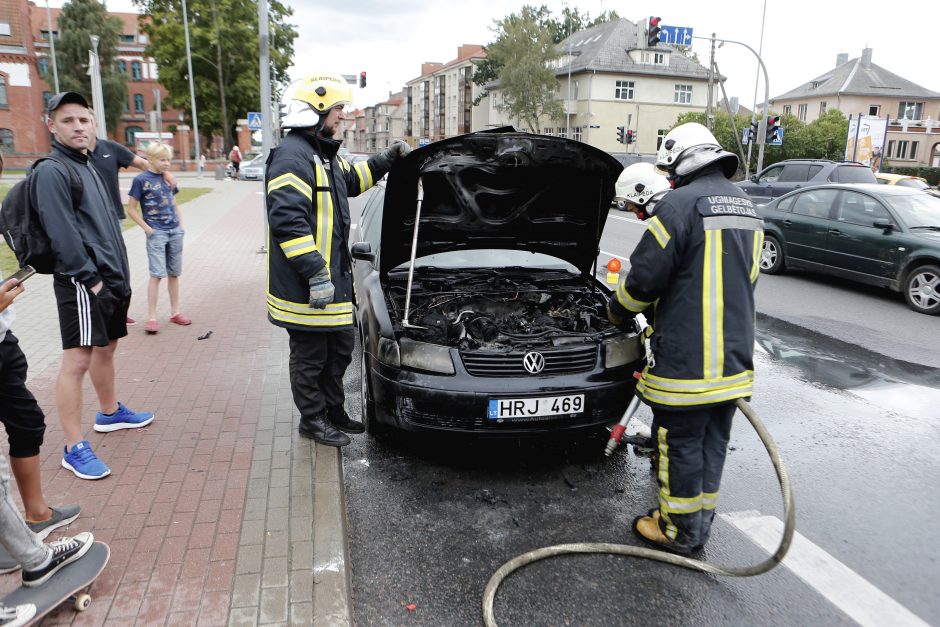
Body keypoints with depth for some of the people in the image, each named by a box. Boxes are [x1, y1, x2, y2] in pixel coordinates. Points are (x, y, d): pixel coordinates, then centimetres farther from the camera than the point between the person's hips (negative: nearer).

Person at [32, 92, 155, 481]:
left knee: (106, 348, 21)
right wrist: (89, 278, -19)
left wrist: (120, 275, 17)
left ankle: (110, 413, 39)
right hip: (81, 283, -9)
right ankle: (74, 449, -1)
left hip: (110, 277, 9)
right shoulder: (51, 171, -10)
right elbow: (62, 233, -18)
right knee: (77, 360, -7)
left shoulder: (88, 167, 18)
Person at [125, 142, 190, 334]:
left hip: (175, 232, 5)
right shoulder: (141, 180, -6)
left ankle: (175, 312, 20)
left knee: (174, 273, 10)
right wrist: (147, 229, -10)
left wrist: (180, 224, 9)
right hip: (156, 233, -5)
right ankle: (152, 318, -4)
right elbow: (131, 208, -5)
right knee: (157, 274, -9)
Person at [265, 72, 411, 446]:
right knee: (310, 356, 5)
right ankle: (313, 420, 22)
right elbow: (288, 221, -26)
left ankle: (334, 411, 35)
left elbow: (351, 181, 35)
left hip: (333, 279, 11)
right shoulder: (292, 156, -18)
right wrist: (315, 274, -28)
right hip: (305, 287, -10)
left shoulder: (323, 155, 16)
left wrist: (385, 160, 24)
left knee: (340, 349, 19)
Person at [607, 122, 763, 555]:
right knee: (713, 441, 17)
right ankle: (700, 524, 31)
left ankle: (678, 531, 19)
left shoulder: (683, 203, -14)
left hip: (687, 357, -8)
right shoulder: (747, 208, 14)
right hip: (734, 355, 9)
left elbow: (645, 277, -14)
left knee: (681, 444, 5)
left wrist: (617, 311, 5)